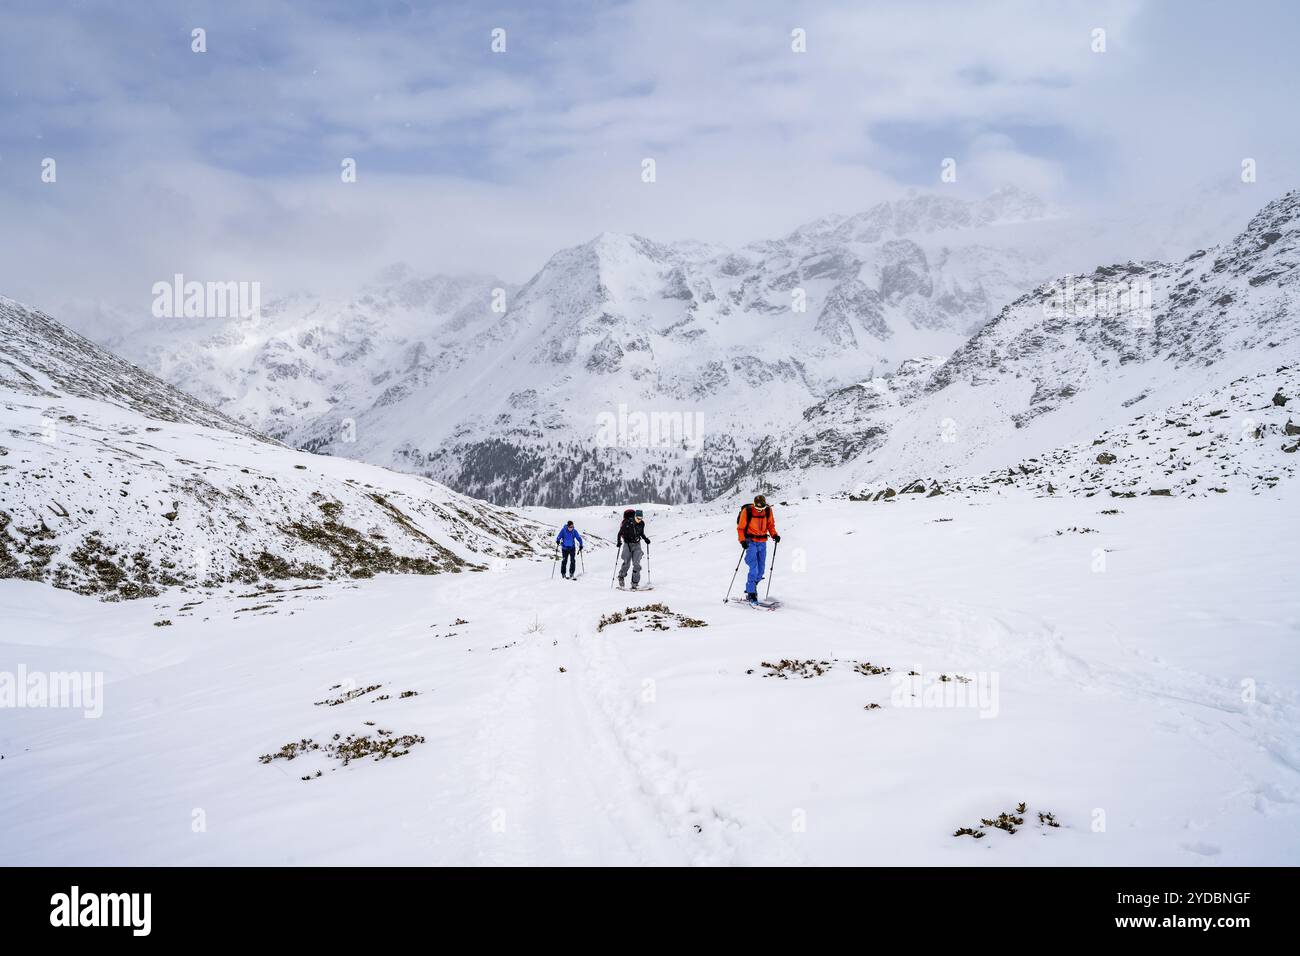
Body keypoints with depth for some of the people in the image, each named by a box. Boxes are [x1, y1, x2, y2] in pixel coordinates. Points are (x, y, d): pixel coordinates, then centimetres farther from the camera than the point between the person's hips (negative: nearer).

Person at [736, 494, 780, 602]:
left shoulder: (768, 511, 0)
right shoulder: (747, 511, -12)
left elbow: (770, 524, 14)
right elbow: (740, 528, -6)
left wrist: (774, 535, -3)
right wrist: (742, 540, -18)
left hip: (762, 543, 5)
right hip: (751, 542, -5)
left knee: (761, 569, 9)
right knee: (754, 568, -15)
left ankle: (751, 587, 29)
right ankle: (751, 593, -12)